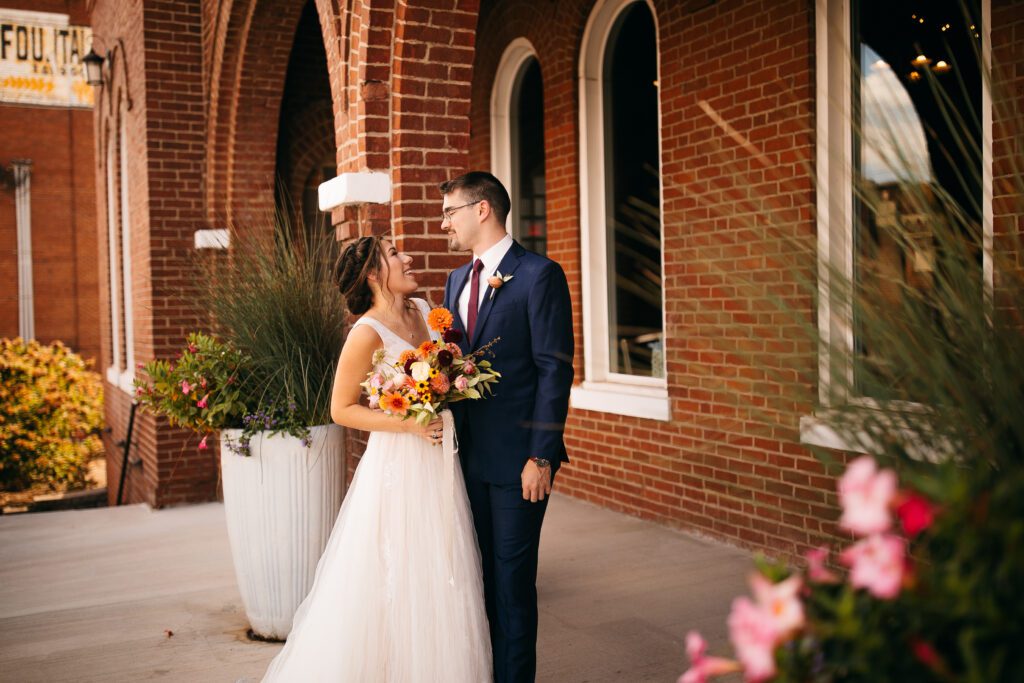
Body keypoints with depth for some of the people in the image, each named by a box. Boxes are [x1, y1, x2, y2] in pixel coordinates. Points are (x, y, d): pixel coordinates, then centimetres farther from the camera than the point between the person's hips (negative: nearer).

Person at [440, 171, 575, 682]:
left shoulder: (539, 275, -9)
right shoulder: (457, 281, 14)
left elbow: (555, 370, -13)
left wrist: (541, 456, -17)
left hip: (517, 457, -7)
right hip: (470, 455, 7)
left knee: (513, 580, 3)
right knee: (480, 576, 16)